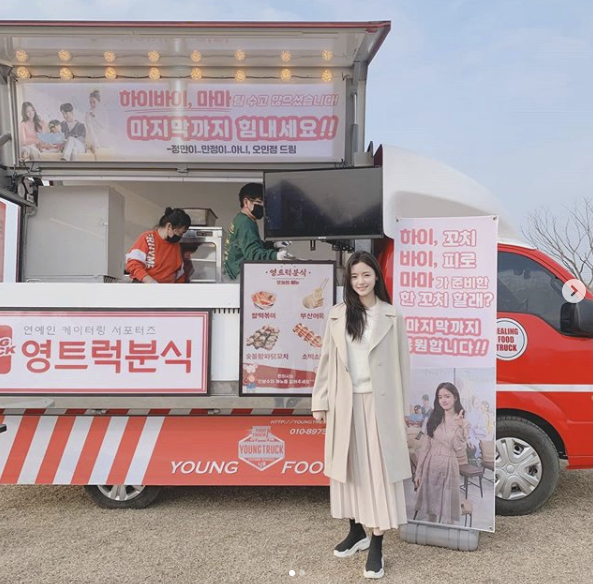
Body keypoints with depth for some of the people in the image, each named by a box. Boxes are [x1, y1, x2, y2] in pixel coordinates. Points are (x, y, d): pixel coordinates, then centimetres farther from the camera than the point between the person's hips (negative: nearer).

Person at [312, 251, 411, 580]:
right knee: (349, 468, 13)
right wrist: (319, 401, 3)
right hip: (345, 403, 3)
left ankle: (376, 547, 13)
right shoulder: (337, 315, 5)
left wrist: (403, 407, 1)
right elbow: (326, 360, 6)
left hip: (379, 403, -2)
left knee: (378, 470, 2)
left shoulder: (392, 316, 0)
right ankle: (356, 531, 32)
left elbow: (401, 363, 2)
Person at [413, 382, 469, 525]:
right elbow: (425, 447, 5)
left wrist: (460, 429, -20)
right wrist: (418, 471, 4)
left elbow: (460, 452, -9)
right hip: (430, 467, 2)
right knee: (431, 507, 12)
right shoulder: (433, 419, 4)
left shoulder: (462, 423, -1)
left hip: (448, 469, -2)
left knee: (446, 510, 3)